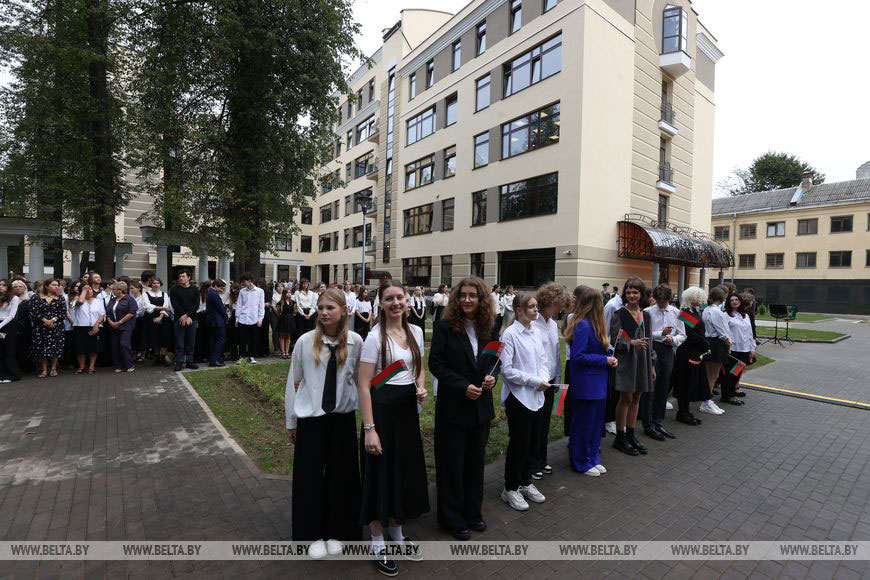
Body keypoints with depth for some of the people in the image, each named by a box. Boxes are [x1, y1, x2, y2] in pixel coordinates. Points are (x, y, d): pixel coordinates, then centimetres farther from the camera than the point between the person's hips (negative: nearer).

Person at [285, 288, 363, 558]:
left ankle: (336, 532, 36)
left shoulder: (355, 341, -10)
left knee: (341, 476, 13)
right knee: (310, 476, 12)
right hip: (311, 418, 0)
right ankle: (313, 534, 35)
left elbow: (358, 378, 1)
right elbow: (293, 382, -1)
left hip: (343, 417, 1)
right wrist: (291, 421, 5)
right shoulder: (306, 341, -11)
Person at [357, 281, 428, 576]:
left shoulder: (416, 331, 3)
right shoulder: (375, 336, -15)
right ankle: (377, 543, 30)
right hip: (383, 408, -6)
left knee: (406, 470, 18)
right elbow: (364, 385, -15)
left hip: (408, 407, 6)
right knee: (382, 473, 7)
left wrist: (421, 388, -5)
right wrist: (369, 429, -18)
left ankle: (397, 532, 41)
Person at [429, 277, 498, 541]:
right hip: (453, 406, -4)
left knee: (476, 460, 17)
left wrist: (492, 376, -9)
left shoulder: (488, 327, 3)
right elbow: (435, 363, -13)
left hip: (481, 405, 5)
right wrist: (463, 386, -18)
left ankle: (473, 512, 37)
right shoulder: (445, 326, -11)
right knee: (452, 463, 8)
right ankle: (452, 517, 28)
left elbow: (494, 359, 12)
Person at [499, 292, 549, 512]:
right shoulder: (510, 334, -15)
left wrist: (544, 378, -7)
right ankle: (511, 488, 23)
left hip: (536, 396, 7)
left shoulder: (536, 333, 6)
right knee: (519, 443, 4)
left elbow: (543, 361, 12)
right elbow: (507, 370, -17)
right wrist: (535, 381, -16)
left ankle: (526, 482, 35)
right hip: (518, 397, -6)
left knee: (532, 441, 16)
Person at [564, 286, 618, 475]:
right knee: (583, 423, 7)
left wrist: (608, 352, -5)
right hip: (586, 383, -9)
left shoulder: (593, 324, 6)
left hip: (597, 383, 9)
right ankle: (581, 462, 24)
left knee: (596, 421, 19)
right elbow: (577, 355, -23)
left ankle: (593, 458, 35)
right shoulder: (583, 325, -20)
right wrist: (605, 360, -17)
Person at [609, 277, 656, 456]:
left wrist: (651, 365, 14)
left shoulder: (646, 315, 11)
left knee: (636, 399, 11)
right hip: (626, 361, -6)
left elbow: (648, 341, 15)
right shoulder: (619, 314, -7)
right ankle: (620, 438, 11)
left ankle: (630, 435, 23)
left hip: (642, 361, 6)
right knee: (626, 399, 0)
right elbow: (614, 341, -10)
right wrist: (632, 342, -26)